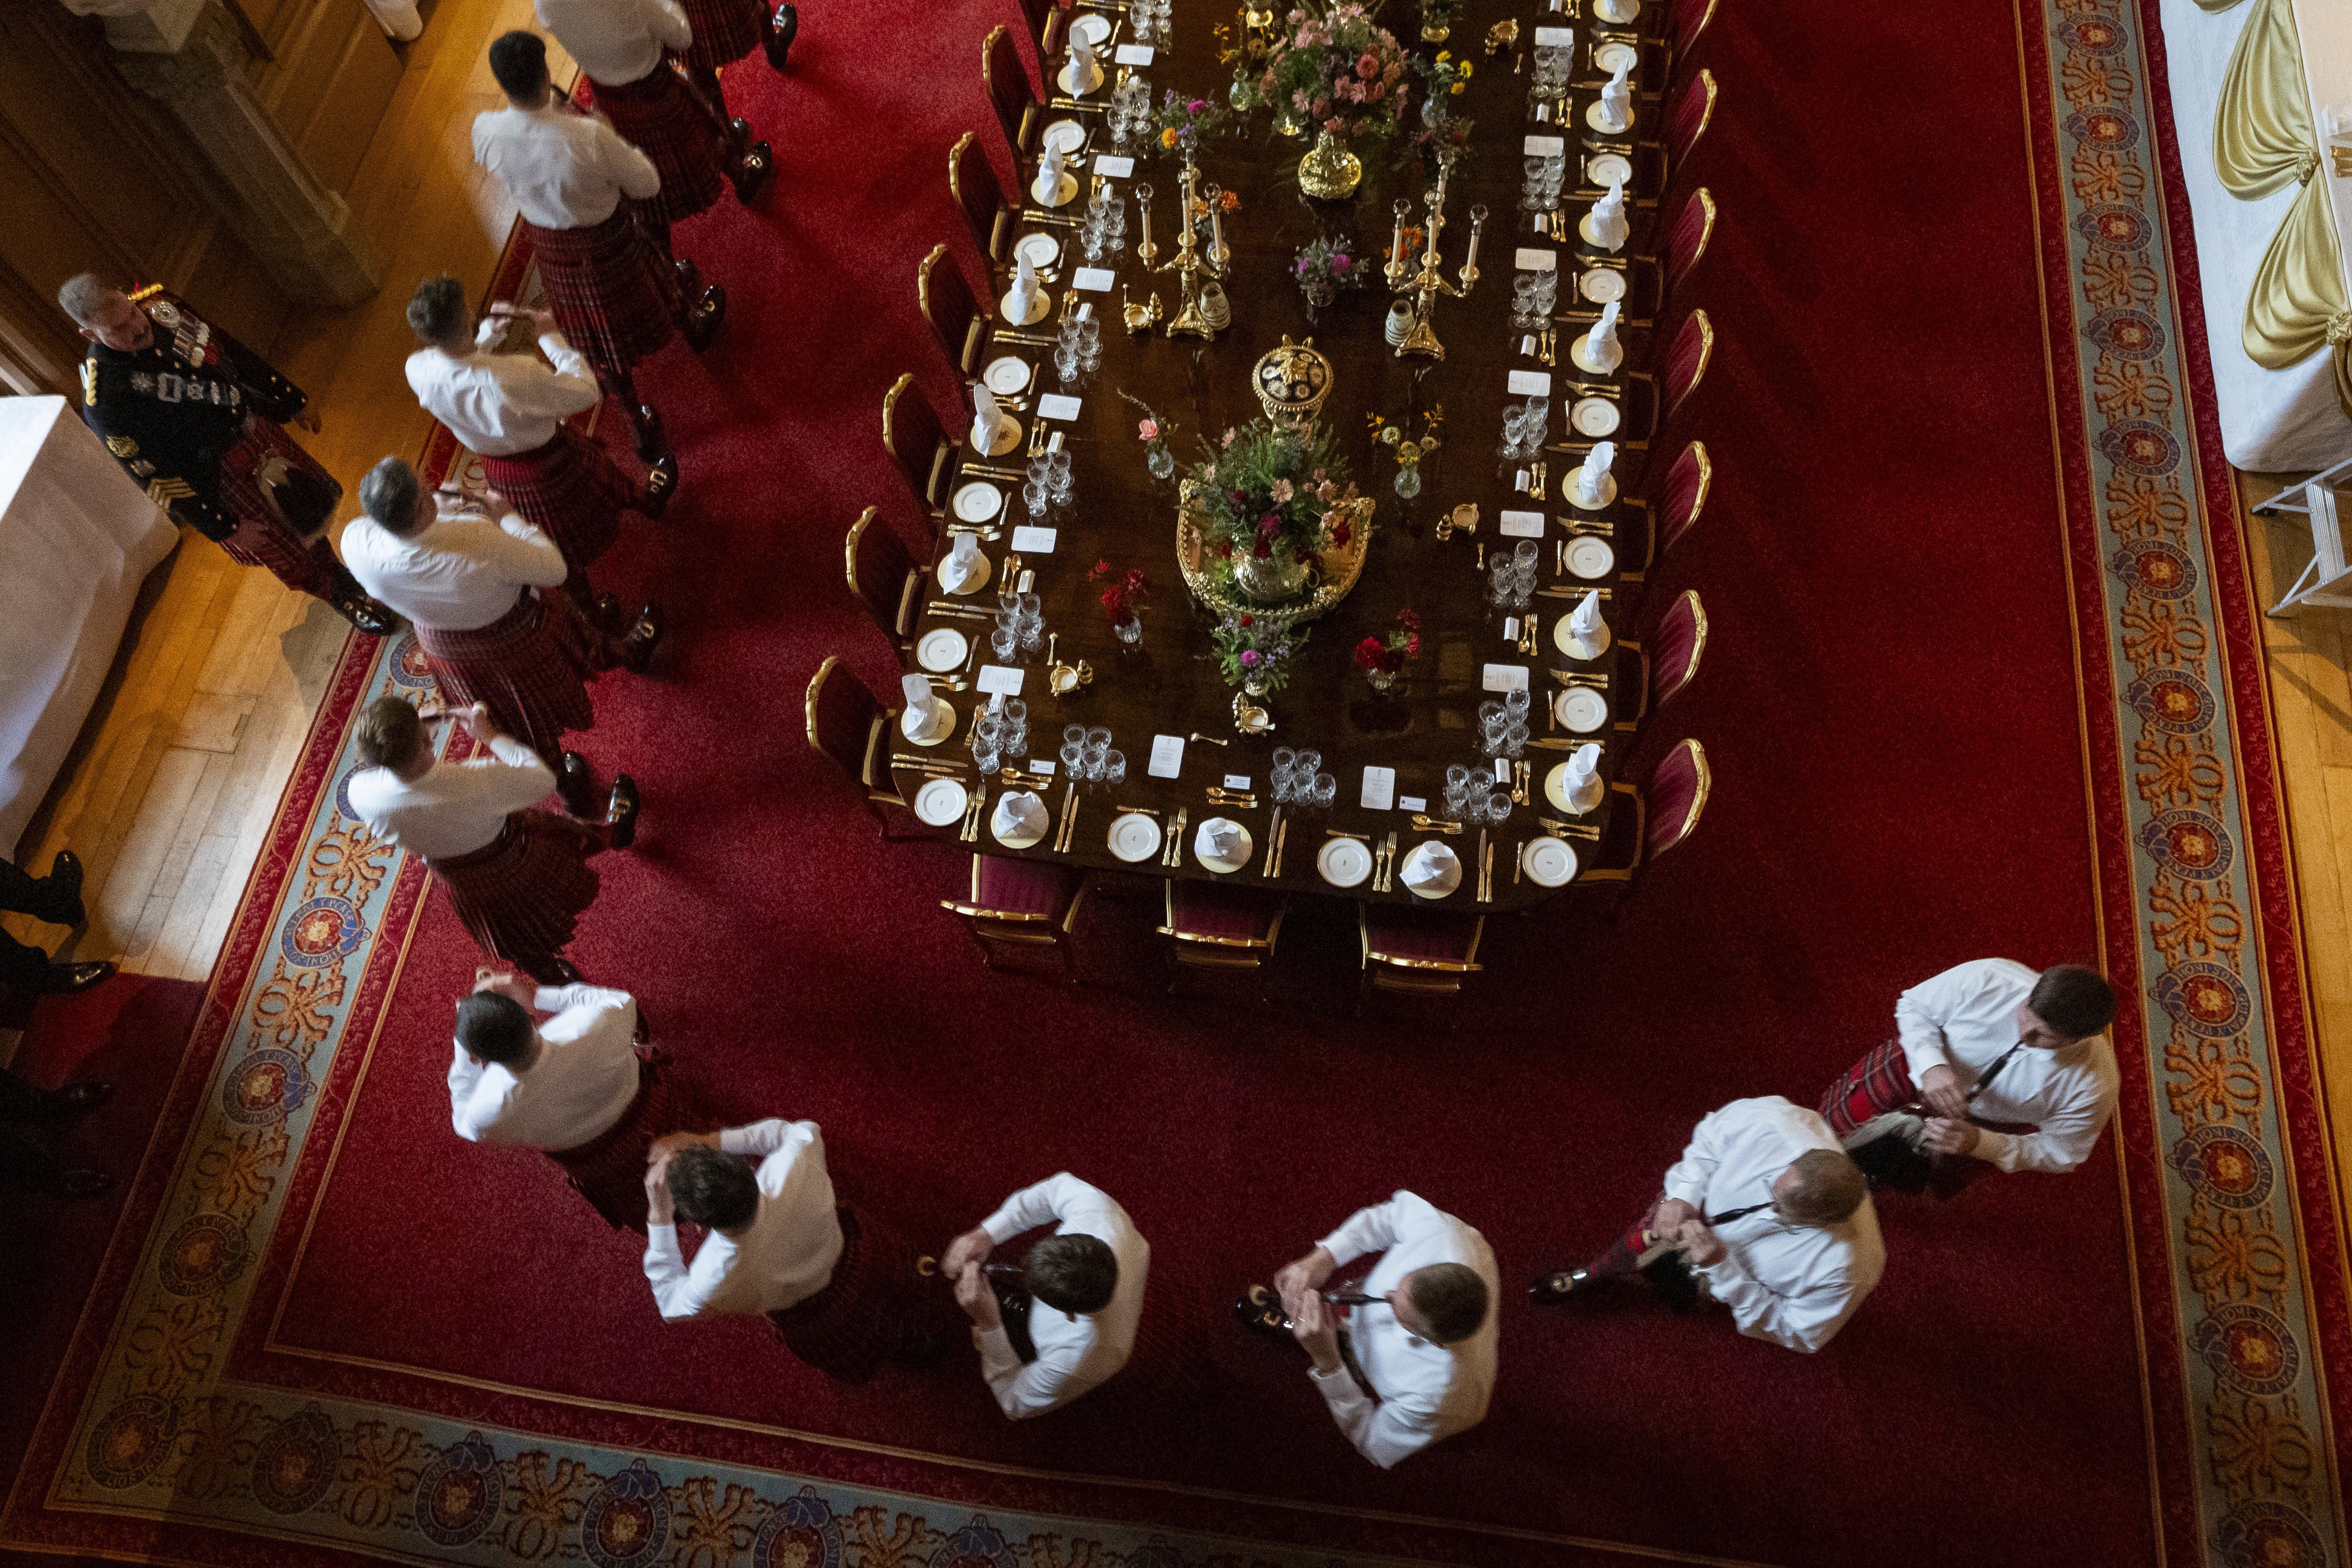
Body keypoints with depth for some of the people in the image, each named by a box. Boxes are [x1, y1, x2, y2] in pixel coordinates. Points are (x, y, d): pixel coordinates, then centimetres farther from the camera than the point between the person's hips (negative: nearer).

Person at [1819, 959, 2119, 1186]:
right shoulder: (1985, 980, -40)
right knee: (1836, 1118, 4)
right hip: (1926, 1062, 0)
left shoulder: (2094, 1084, -37)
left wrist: (1978, 1142, -36)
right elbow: (1913, 1006, -21)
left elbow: (2060, 1152, -19)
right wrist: (1931, 1067, -41)